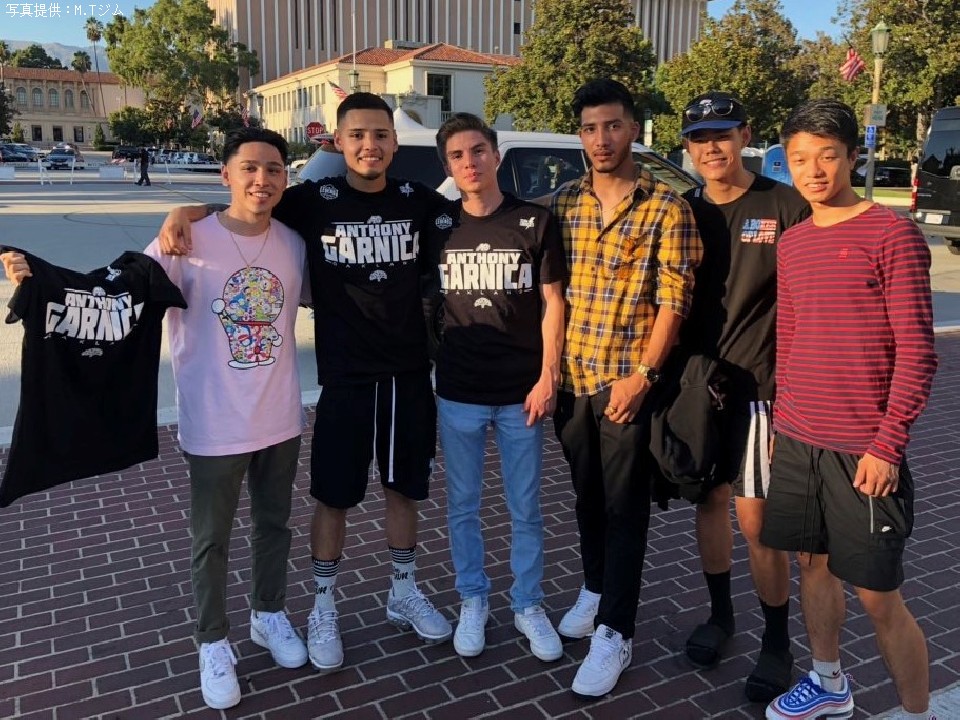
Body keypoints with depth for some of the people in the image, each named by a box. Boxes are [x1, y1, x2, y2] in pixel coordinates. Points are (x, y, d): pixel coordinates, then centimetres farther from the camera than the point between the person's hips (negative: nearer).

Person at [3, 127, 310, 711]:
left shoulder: (294, 244, -1)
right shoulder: (188, 242, -14)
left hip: (282, 420, 4)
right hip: (216, 428, -4)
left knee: (274, 524, 22)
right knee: (212, 540, 13)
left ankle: (270, 614, 45)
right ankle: (214, 644, 34)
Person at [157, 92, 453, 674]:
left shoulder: (420, 202, 0)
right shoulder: (315, 201, -4)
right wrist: (185, 212, -15)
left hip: (410, 373, 2)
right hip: (344, 377, -2)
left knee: (405, 488, 15)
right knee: (334, 496, 8)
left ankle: (405, 593, 35)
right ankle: (325, 609, 27)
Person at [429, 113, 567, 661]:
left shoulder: (535, 222, -2)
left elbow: (552, 303, -1)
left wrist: (547, 379, -7)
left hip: (522, 392, -1)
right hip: (458, 393, 2)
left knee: (526, 509, 10)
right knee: (463, 506, 12)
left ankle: (529, 605, 28)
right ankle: (473, 601, 31)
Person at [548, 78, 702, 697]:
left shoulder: (666, 207, -6)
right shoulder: (564, 202, 7)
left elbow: (673, 299, -9)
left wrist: (641, 375, -15)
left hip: (629, 380, -4)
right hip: (572, 376, 5)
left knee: (625, 505, 3)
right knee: (587, 494, 18)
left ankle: (615, 632, 13)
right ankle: (596, 589, 38)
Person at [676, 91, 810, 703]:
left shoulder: (787, 207, -6)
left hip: (758, 383, -4)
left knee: (756, 518, -1)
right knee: (710, 500, 14)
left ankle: (777, 642, 19)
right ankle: (720, 615, 33)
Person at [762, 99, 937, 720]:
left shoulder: (894, 234, -9)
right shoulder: (791, 243, 9)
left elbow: (918, 353, -11)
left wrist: (888, 446, -16)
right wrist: (782, 422, 15)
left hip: (863, 451, -6)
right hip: (796, 442, 6)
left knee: (879, 594, 1)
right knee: (812, 563, 17)